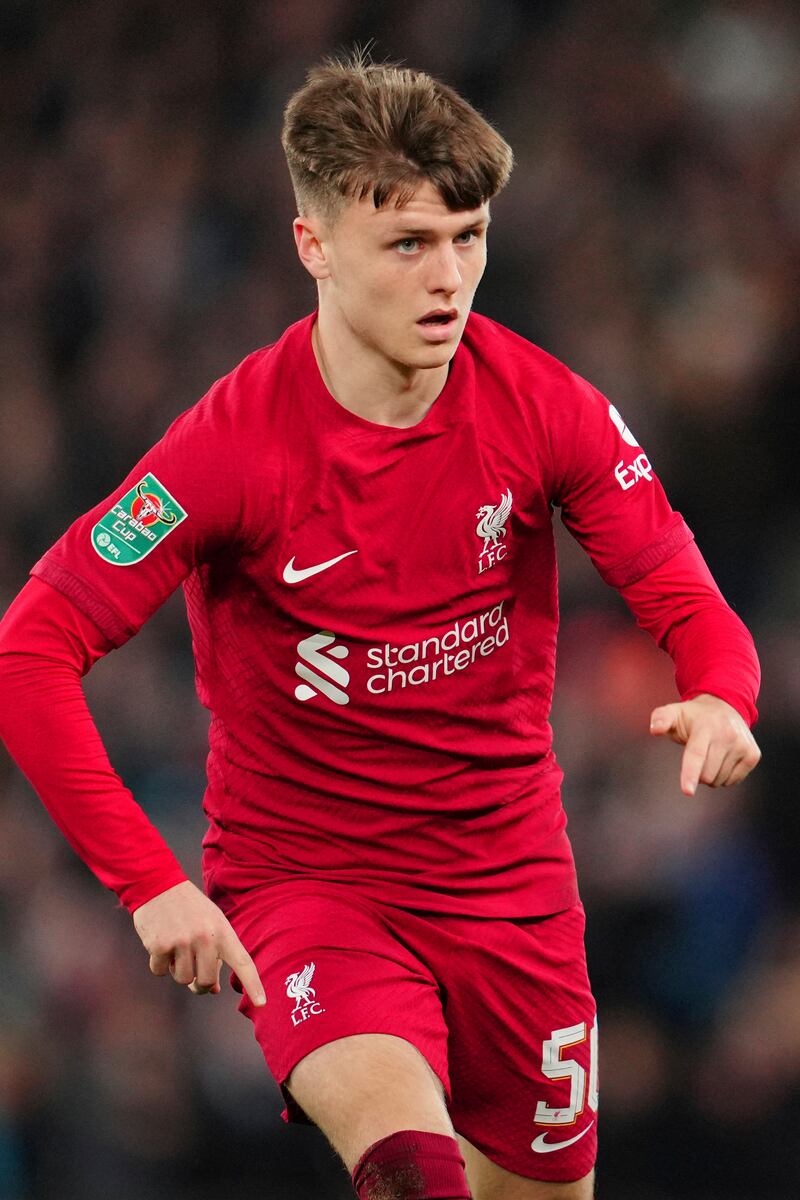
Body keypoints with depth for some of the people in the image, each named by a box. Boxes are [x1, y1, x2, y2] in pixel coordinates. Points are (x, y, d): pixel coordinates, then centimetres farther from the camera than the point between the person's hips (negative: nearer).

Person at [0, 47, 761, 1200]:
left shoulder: (545, 407, -8)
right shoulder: (236, 444, -18)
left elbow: (687, 603, -3)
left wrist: (720, 698, -28)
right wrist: (149, 883, -21)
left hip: (509, 876, 4)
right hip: (300, 878, -4)